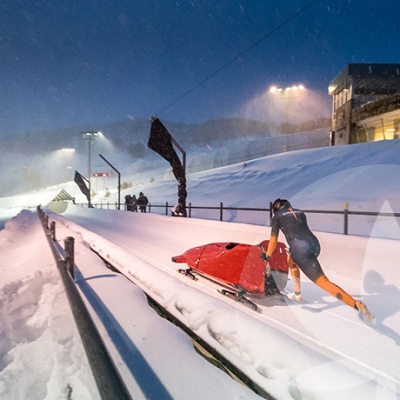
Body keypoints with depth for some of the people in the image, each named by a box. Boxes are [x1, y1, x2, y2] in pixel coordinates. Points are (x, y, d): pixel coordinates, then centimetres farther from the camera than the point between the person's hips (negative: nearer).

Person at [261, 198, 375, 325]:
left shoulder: (277, 217, 14)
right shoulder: (299, 212, 27)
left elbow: (273, 240, 18)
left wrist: (267, 255, 33)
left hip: (300, 248, -7)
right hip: (314, 243, 7)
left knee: (323, 281, -7)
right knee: (292, 259, 34)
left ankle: (357, 305, -19)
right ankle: (297, 293, 37)